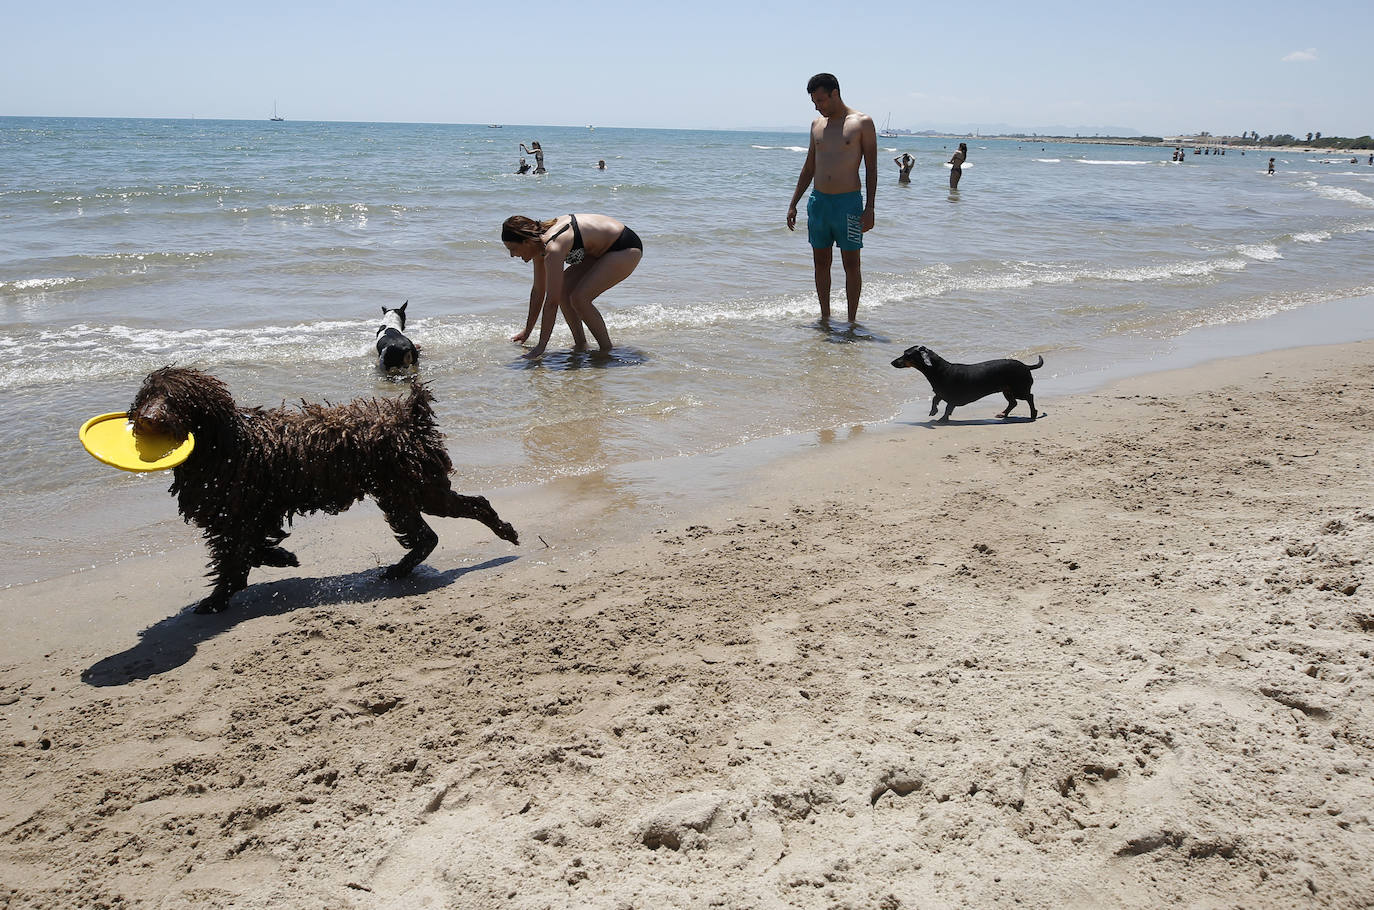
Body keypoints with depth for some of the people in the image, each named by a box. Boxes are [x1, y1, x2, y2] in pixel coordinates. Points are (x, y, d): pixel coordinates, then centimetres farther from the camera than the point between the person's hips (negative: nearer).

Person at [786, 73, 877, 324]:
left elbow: (871, 168, -4)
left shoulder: (862, 122, -2)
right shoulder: (817, 124, 13)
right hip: (818, 201, 5)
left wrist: (869, 208, -12)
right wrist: (793, 204, 15)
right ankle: (825, 317, 19)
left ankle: (852, 321, 6)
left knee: (851, 264, -1)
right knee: (821, 262, 9)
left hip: (848, 202, -5)